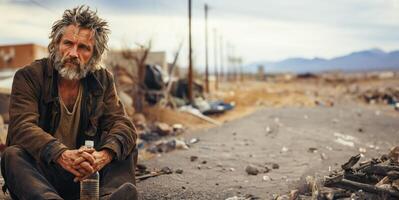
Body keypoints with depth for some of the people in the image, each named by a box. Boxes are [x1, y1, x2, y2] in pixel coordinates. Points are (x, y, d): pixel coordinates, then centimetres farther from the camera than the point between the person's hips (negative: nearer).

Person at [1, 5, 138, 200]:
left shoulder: (103, 80, 5)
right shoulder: (28, 76, -6)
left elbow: (123, 124, -7)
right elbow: (22, 126, -20)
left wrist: (105, 155, -32)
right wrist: (62, 154, -41)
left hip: (85, 174, 3)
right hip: (40, 172, -3)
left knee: (126, 149, -17)